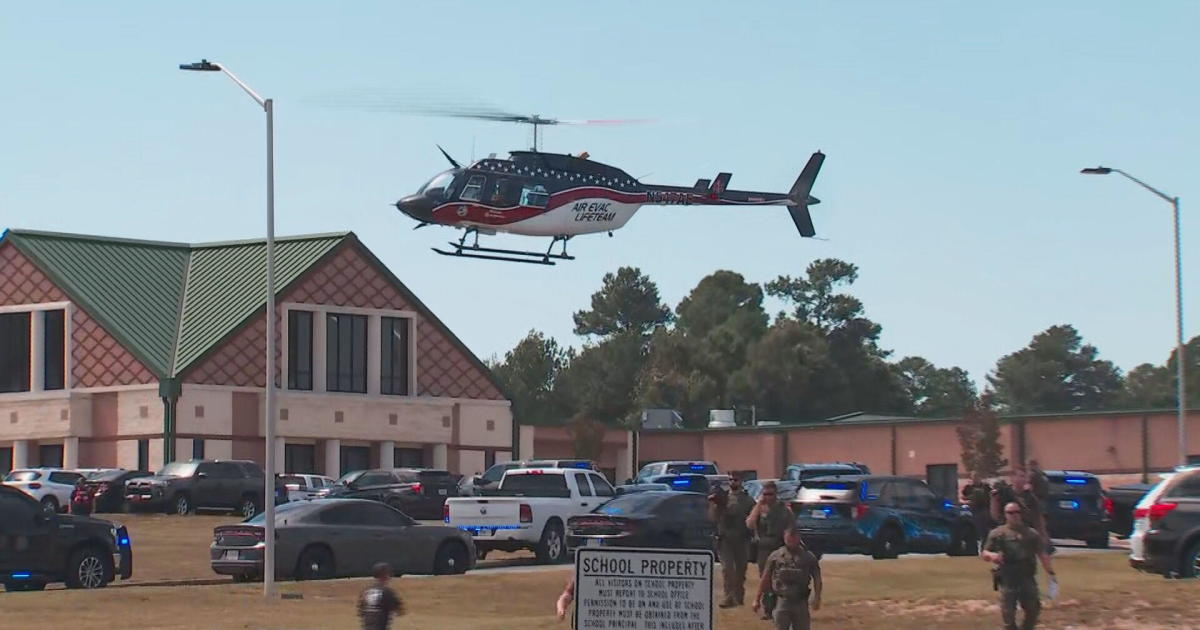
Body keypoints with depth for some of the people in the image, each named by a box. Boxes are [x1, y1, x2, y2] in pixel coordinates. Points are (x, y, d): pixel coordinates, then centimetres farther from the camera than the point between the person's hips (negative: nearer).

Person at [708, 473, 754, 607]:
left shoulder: (747, 500, 4)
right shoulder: (722, 498, 8)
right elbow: (713, 518, 6)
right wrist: (712, 504, -8)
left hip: (742, 540, 0)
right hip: (725, 539, 0)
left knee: (741, 570, 8)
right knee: (727, 569, -12)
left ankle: (739, 596, 21)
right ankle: (729, 596, -15)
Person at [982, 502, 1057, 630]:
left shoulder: (1032, 533, 12)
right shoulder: (997, 533, 7)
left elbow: (1042, 555, 9)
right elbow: (984, 554, 6)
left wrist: (1050, 573, -1)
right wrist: (991, 555, -18)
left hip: (1027, 579, 2)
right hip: (1007, 580, -2)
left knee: (1033, 610, 4)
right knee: (1008, 616, -3)